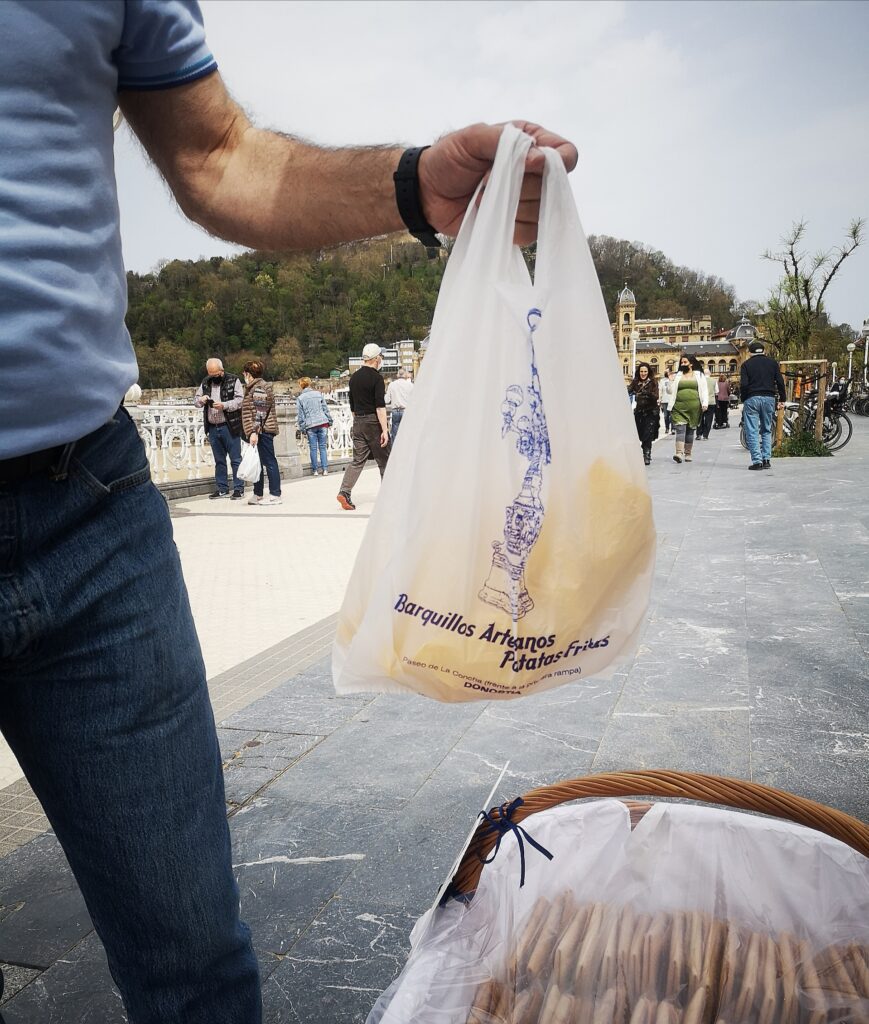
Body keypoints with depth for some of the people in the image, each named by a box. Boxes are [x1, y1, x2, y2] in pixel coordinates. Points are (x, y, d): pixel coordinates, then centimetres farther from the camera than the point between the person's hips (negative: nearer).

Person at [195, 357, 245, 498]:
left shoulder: (233, 380, -3)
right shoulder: (205, 383, 13)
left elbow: (240, 400, -9)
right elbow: (196, 399, 17)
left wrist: (224, 406, -22)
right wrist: (201, 400, -6)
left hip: (230, 427, -5)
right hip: (213, 428, 5)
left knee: (235, 459, -1)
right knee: (219, 460, 12)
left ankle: (239, 489, 5)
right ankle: (222, 489, 19)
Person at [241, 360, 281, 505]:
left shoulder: (259, 388, -11)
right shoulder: (254, 388, 22)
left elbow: (259, 413, -19)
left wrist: (254, 431, -23)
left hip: (262, 431, -11)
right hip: (258, 432, 11)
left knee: (269, 462, -7)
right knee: (258, 463, 13)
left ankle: (275, 495, -4)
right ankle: (258, 495, 19)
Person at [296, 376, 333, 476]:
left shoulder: (300, 398, 2)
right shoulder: (318, 394, 9)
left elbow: (300, 415, 2)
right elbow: (325, 409, 9)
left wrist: (303, 428, 7)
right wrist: (329, 421, 16)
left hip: (310, 426, -2)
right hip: (323, 423, 2)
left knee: (313, 448, 5)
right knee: (323, 447, 5)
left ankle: (315, 470, 7)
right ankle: (325, 469, 1)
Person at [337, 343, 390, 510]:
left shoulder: (354, 377, 11)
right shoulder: (376, 378, -11)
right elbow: (380, 406, -17)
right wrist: (384, 430, -19)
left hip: (358, 422, 6)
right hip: (373, 422, -6)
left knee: (358, 460, 5)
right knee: (383, 460, 5)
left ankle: (344, 492, -9)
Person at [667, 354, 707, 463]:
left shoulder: (699, 376, 10)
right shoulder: (678, 376, 15)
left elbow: (704, 391, 6)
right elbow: (673, 392, 13)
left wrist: (704, 404, -8)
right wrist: (670, 407, 6)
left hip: (694, 407, 0)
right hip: (679, 407, 0)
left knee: (690, 430, 6)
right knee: (680, 429, -13)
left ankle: (688, 454, 15)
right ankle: (679, 453, -23)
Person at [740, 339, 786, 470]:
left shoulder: (747, 364, 0)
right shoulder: (772, 363, 9)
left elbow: (743, 384, -8)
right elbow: (780, 382, 5)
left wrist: (744, 400, 2)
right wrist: (782, 399, 11)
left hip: (752, 399, -3)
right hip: (769, 398, 3)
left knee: (752, 432, -1)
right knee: (767, 430, 14)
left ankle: (757, 461, -8)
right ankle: (766, 459, 9)